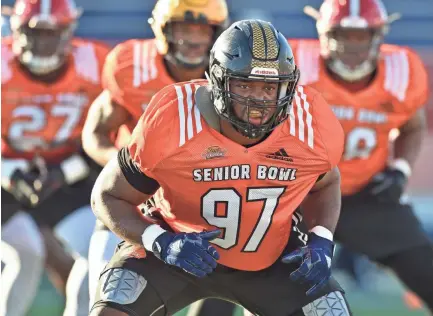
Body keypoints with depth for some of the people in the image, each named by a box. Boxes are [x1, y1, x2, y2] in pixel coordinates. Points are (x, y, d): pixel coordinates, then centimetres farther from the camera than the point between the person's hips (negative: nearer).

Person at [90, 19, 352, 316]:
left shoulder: (311, 125, -20)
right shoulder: (171, 123, -28)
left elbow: (325, 183, 6)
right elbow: (109, 196, -13)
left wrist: (321, 241, -12)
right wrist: (162, 243, -30)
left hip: (272, 257, 3)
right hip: (180, 246, -3)